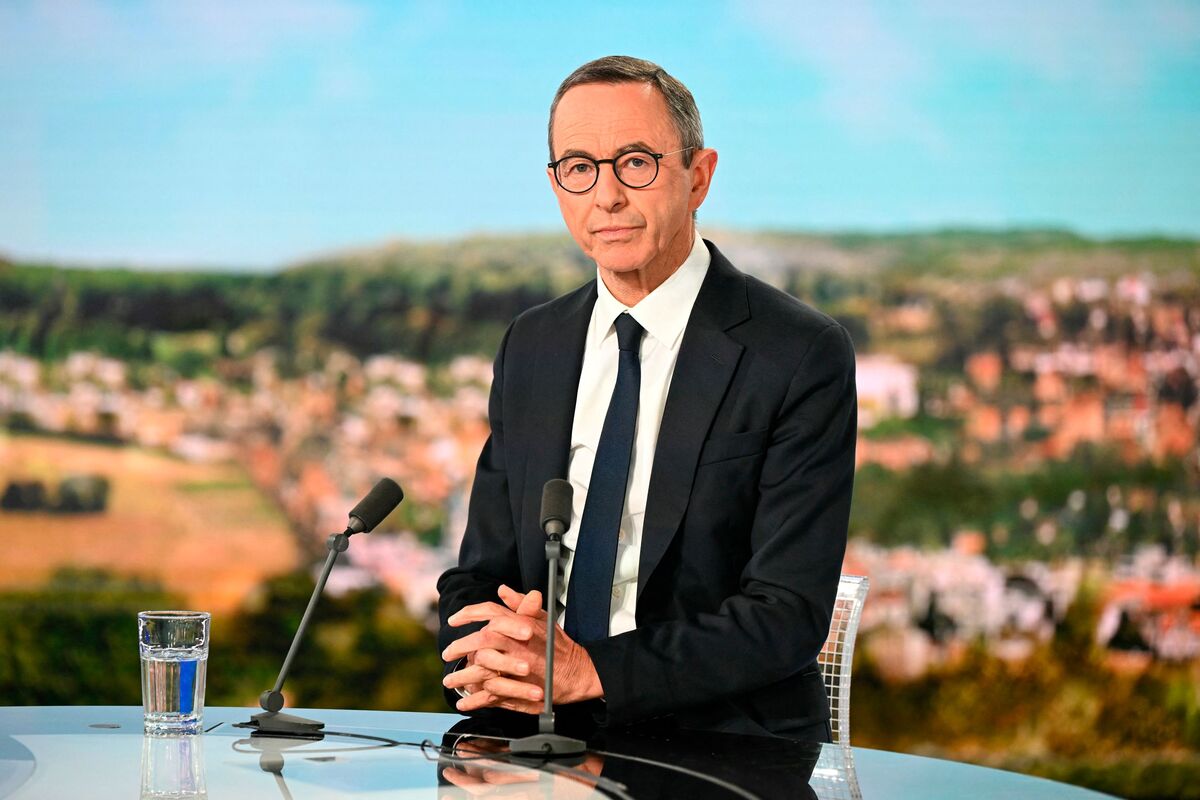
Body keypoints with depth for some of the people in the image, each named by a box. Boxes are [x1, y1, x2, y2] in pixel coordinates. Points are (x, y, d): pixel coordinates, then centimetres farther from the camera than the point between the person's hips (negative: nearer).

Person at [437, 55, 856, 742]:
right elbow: (481, 575, 15)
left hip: (725, 748, -4)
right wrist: (488, 659, -8)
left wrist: (592, 671, -18)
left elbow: (789, 612, -10)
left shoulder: (802, 357, -4)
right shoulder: (532, 348, 14)